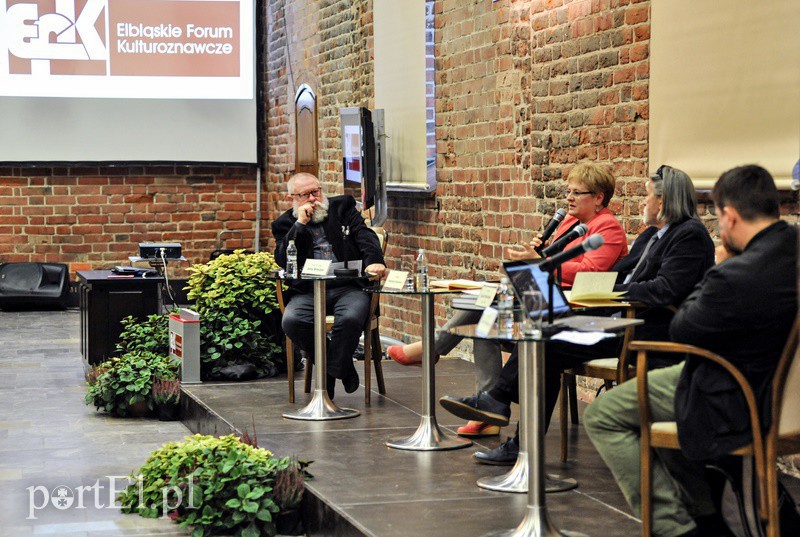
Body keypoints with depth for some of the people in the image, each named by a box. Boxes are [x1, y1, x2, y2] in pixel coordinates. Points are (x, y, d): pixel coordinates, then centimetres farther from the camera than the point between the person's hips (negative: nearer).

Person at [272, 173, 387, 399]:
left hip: (348, 287, -1)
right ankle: (343, 366, -7)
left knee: (351, 318, -34)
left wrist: (374, 261, -18)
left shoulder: (342, 207, 17)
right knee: (291, 321, -29)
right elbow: (283, 261, 0)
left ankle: (331, 372, -9)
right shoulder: (285, 223, 16)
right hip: (308, 292, 1)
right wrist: (300, 223, -4)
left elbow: (365, 236, 3)